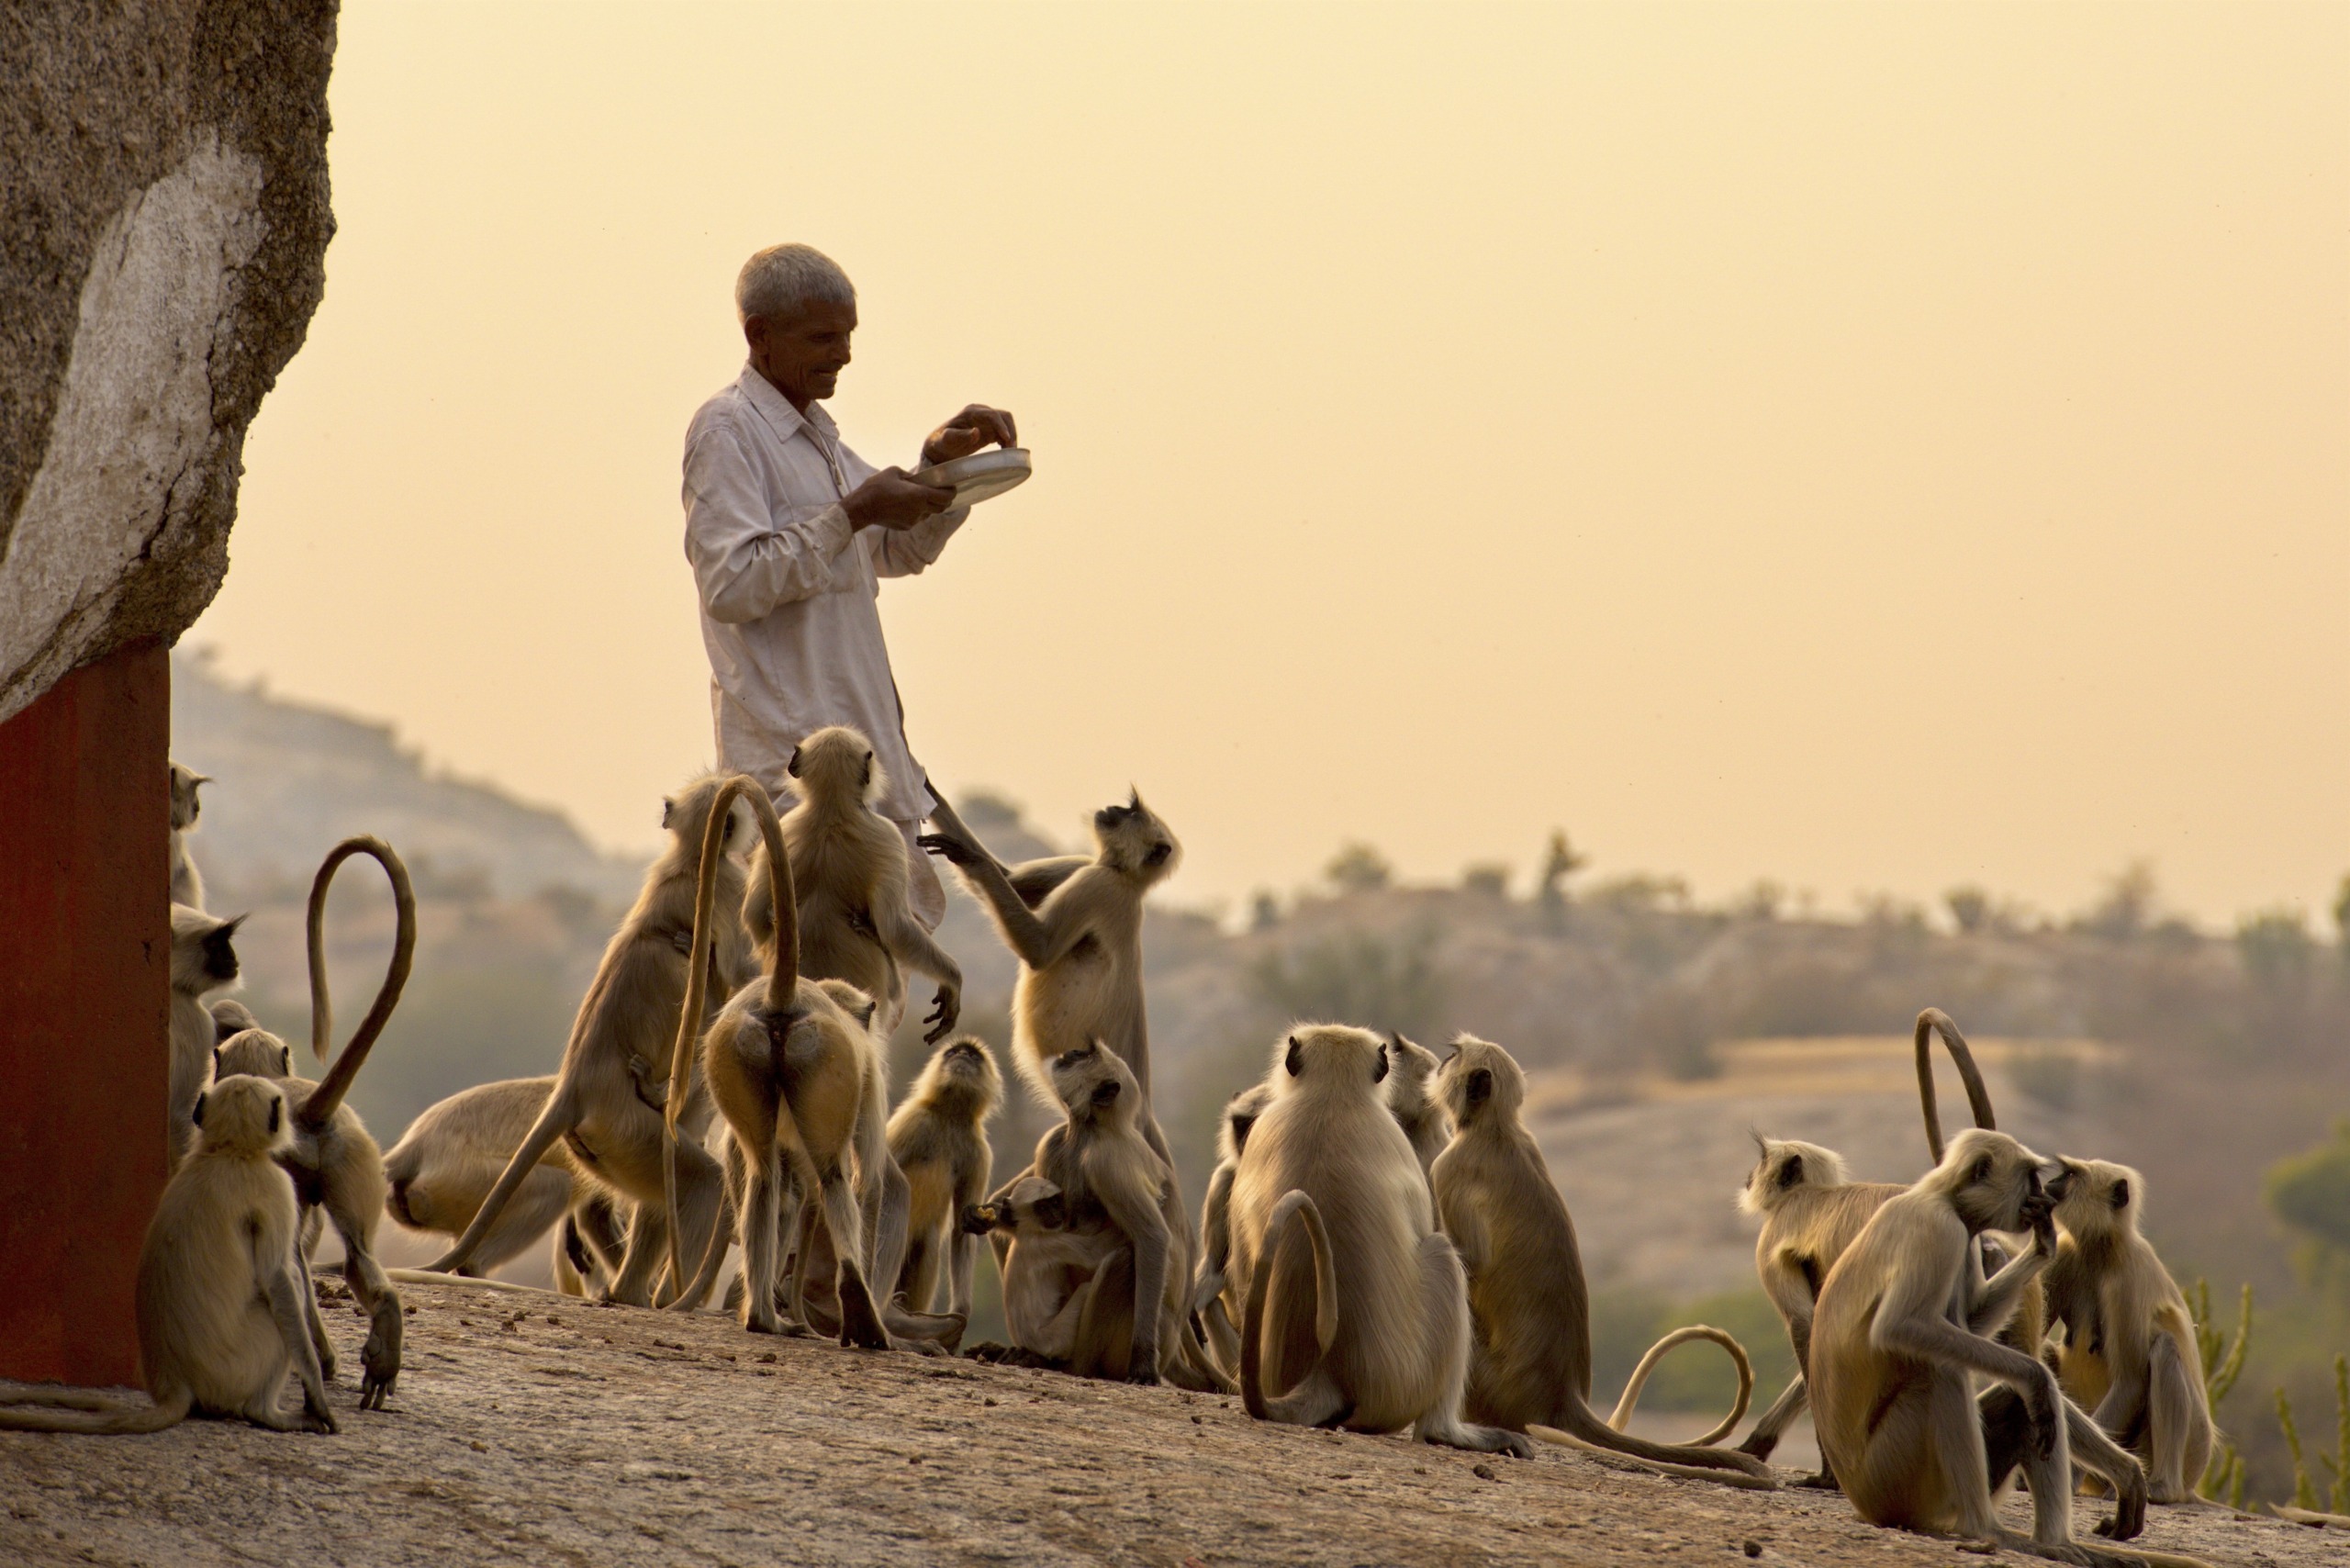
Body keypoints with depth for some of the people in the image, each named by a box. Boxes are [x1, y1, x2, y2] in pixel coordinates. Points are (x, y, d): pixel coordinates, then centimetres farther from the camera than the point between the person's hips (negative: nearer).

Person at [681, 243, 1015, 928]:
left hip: (863, 735, 10)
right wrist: (853, 514, -21)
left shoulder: (814, 431, 19)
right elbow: (732, 583, -21)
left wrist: (941, 459, 11)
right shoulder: (726, 429, -10)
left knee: (911, 910, 9)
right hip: (792, 749, -10)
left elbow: (898, 551, 28)